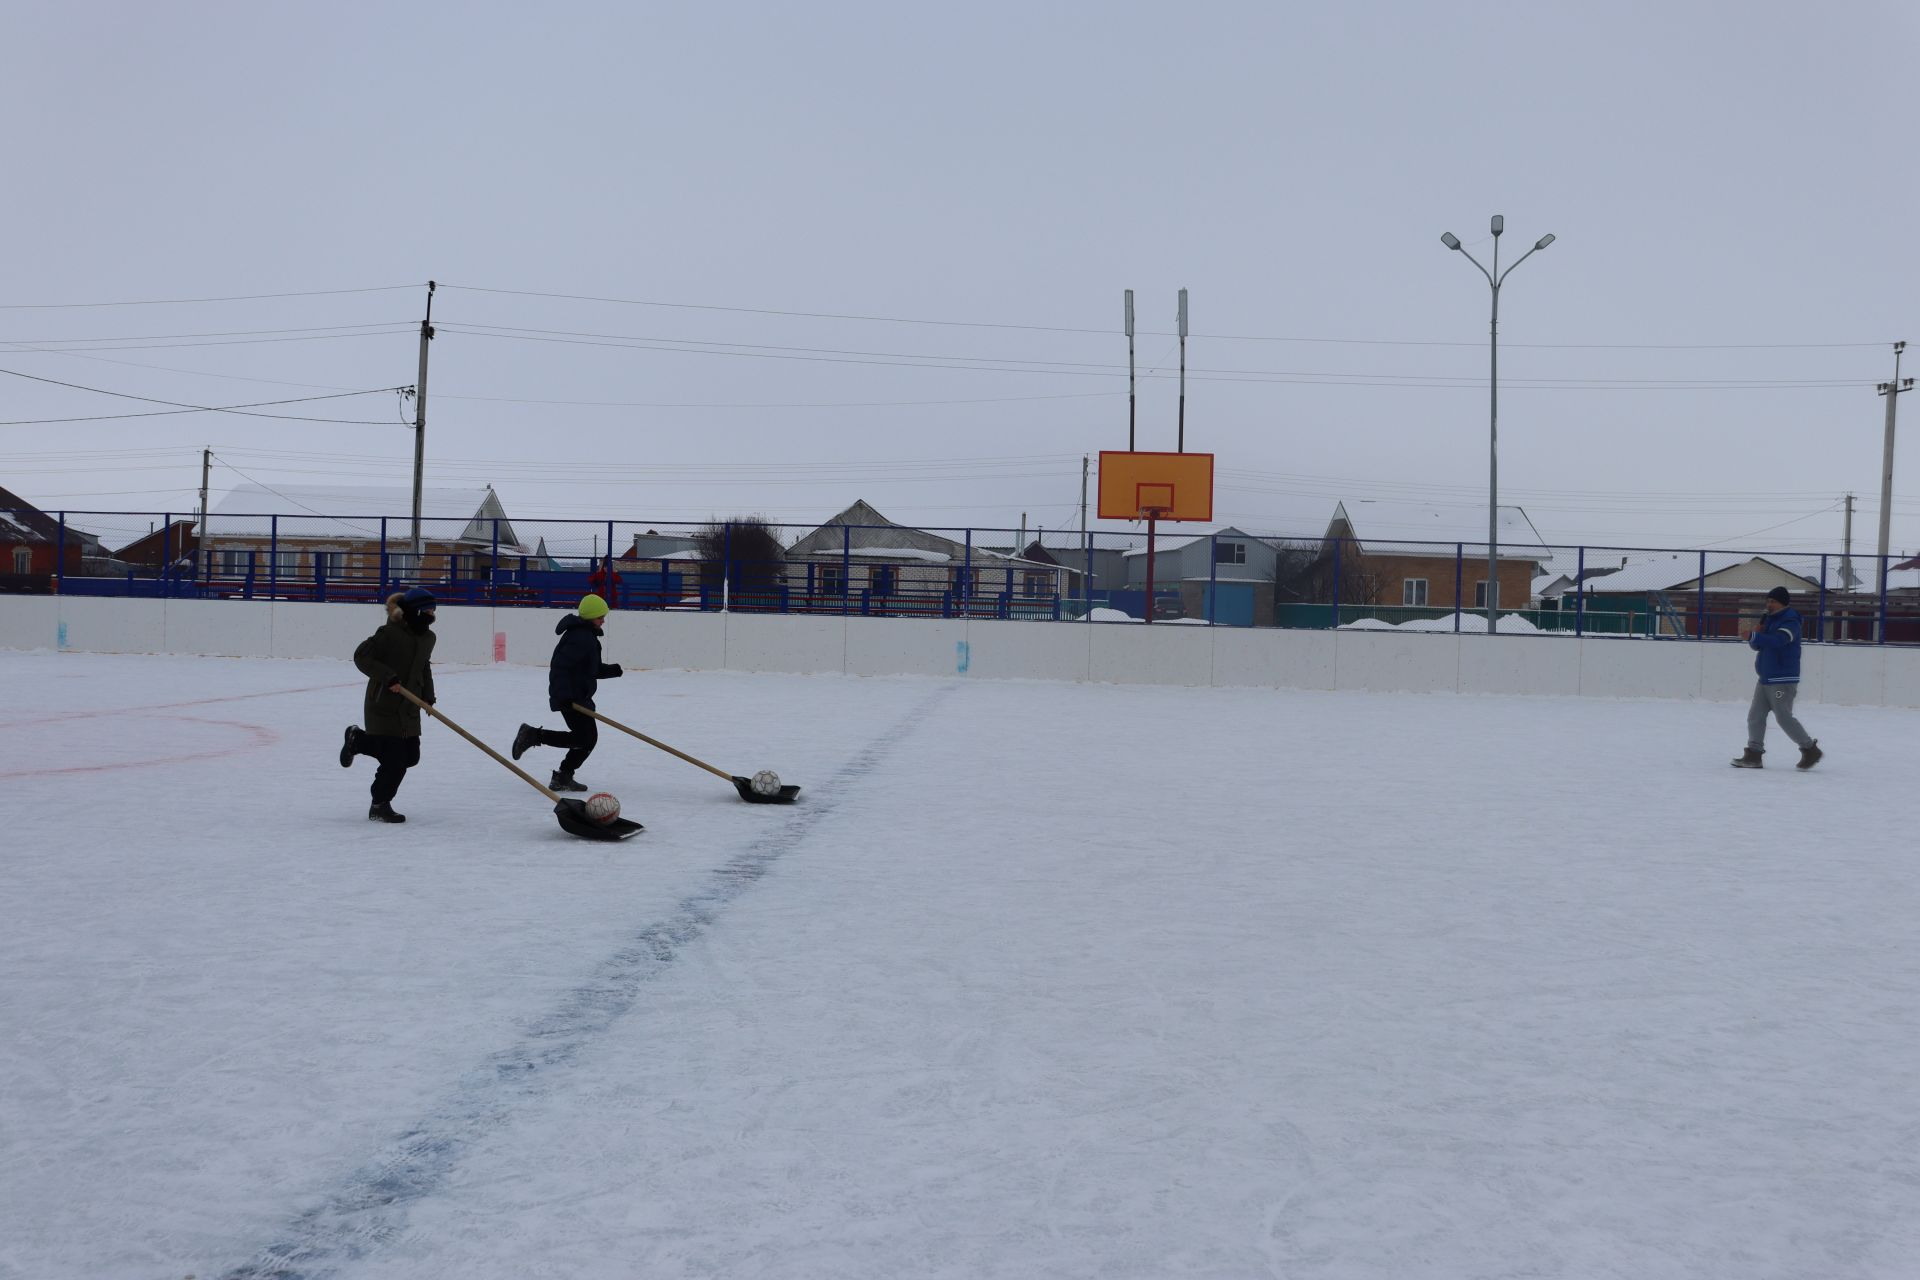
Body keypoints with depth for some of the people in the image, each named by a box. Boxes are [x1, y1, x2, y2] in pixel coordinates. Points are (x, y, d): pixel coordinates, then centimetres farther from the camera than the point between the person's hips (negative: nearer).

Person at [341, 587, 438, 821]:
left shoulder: (428, 637, 5)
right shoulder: (389, 633, -18)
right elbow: (361, 656, -18)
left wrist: (427, 696, 10)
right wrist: (387, 676, -26)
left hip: (409, 708, 8)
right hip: (383, 705, -8)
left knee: (411, 756, 10)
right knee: (394, 759, -7)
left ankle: (358, 739, 31)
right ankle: (380, 806, 13)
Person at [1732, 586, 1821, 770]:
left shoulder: (1790, 622, -13)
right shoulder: (1770, 620, 14)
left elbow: (1777, 641, -30)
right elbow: (1756, 645, 14)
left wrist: (1754, 636, -24)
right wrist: (1755, 635, -7)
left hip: (1783, 681, -9)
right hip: (1765, 679, 9)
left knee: (1784, 718, -5)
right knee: (1755, 716, 4)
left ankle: (1810, 750, 9)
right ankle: (1753, 755, 6)